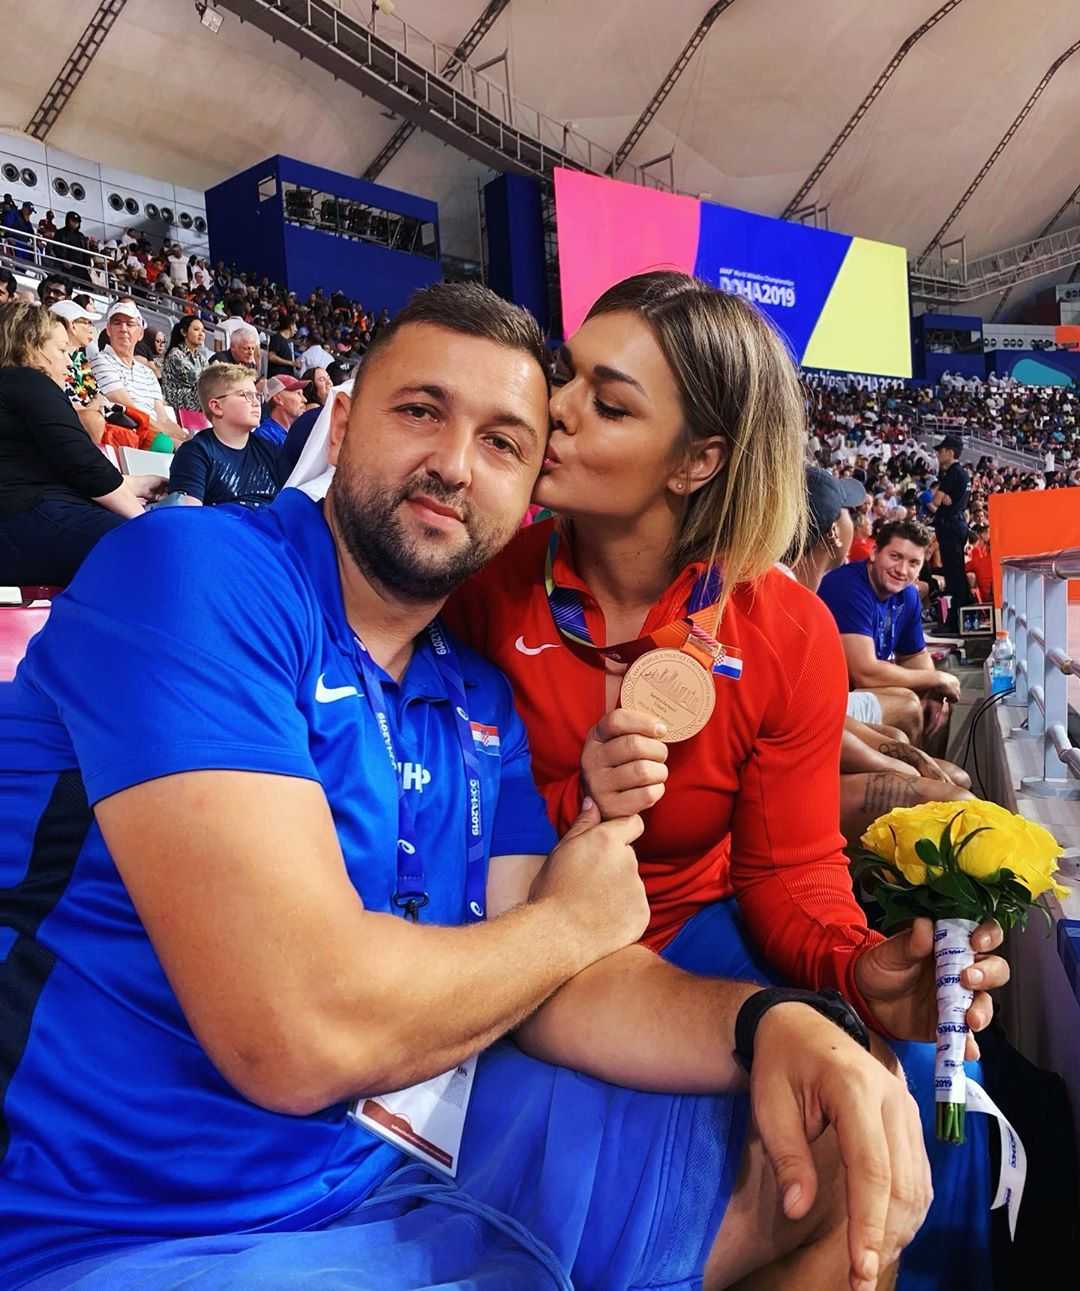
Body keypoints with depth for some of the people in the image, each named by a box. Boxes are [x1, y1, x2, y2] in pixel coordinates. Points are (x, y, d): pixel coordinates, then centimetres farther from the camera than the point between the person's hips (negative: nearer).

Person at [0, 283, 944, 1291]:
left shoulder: (481, 702, 5)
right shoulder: (195, 575, -19)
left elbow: (551, 982, 2)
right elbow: (303, 1029, -28)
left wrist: (773, 1022, -18)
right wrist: (572, 918, -9)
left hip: (426, 1153, 7)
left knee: (842, 1165, 5)